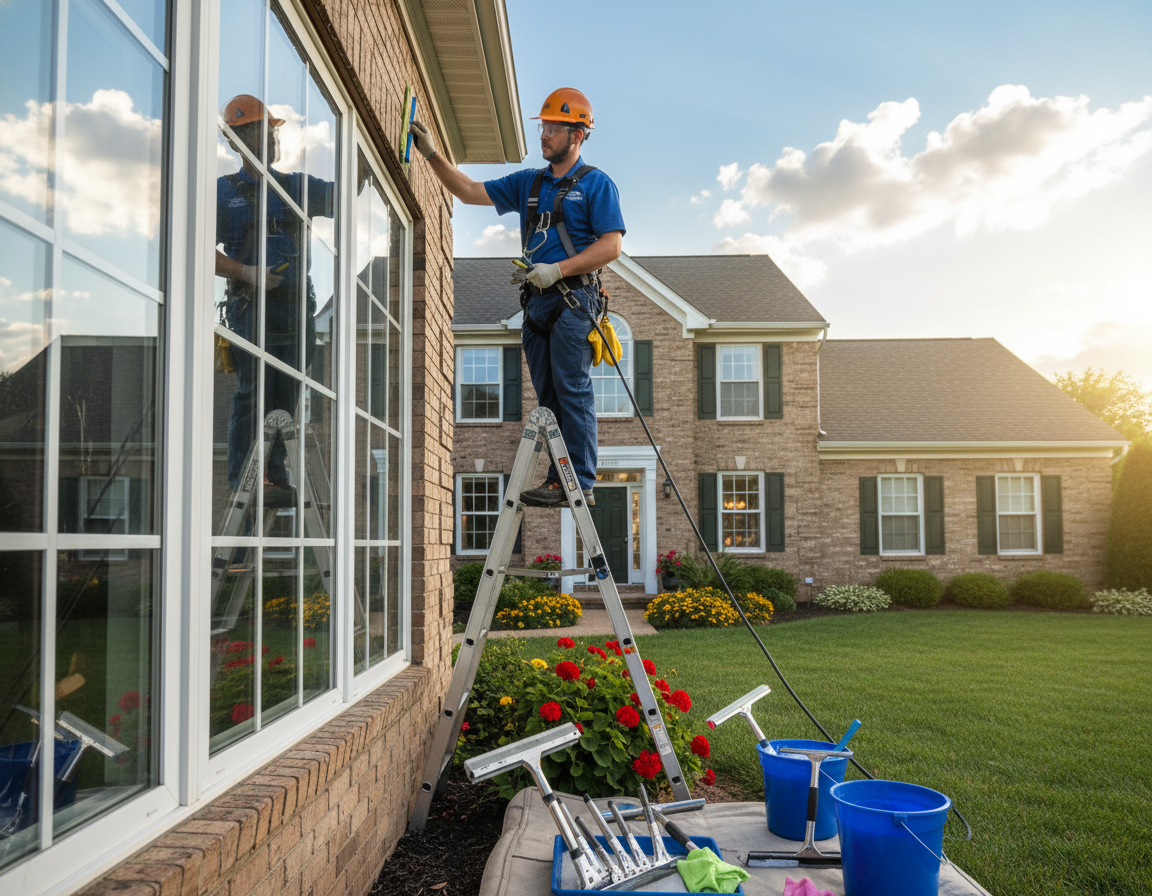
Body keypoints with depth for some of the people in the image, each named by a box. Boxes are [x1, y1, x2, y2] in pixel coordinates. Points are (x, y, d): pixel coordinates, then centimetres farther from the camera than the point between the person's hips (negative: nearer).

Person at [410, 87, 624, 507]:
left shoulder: (596, 184, 2)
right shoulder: (528, 183, 20)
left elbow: (611, 246, -8)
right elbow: (470, 192, 19)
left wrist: (558, 270, -15)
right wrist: (433, 155, 9)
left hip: (573, 299, -7)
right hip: (537, 300, 7)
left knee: (573, 391, -11)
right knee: (548, 395, 5)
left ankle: (581, 483, -9)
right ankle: (559, 479, 9)